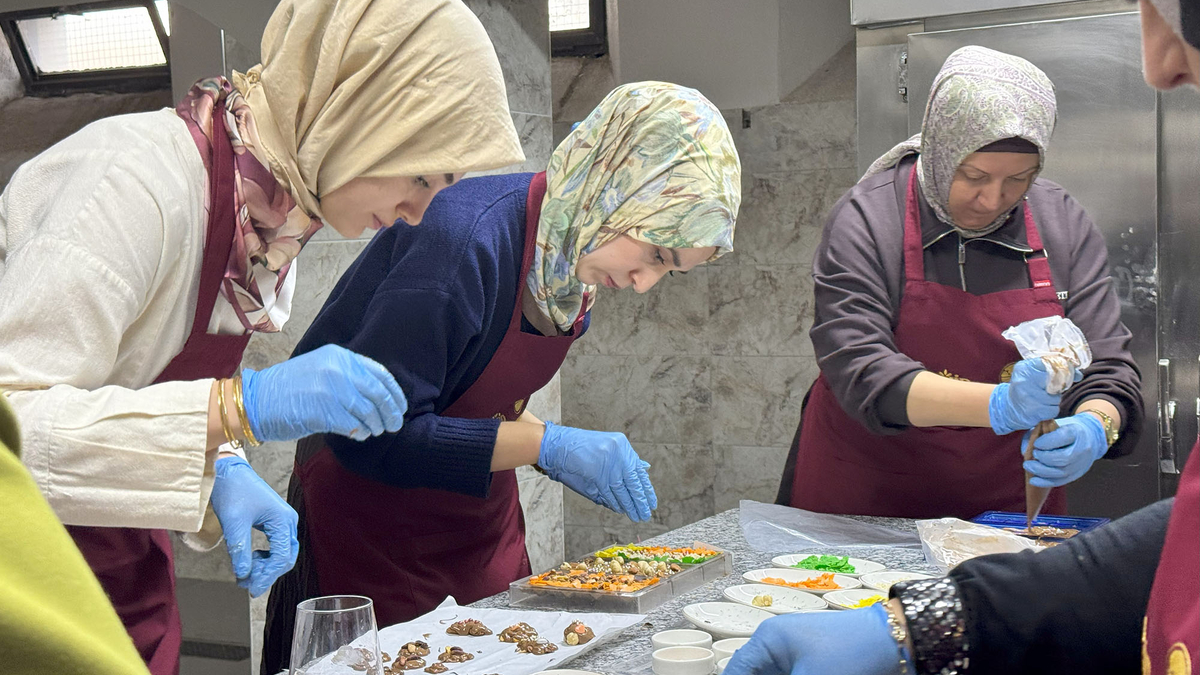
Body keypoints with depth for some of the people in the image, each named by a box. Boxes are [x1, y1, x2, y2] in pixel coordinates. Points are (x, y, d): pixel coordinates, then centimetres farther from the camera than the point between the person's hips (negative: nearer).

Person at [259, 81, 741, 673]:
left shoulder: (575, 251, -2)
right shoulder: (465, 237, -28)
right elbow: (369, 435, -29)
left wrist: (577, 457, -2)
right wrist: (546, 445, -27)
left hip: (484, 524, 8)